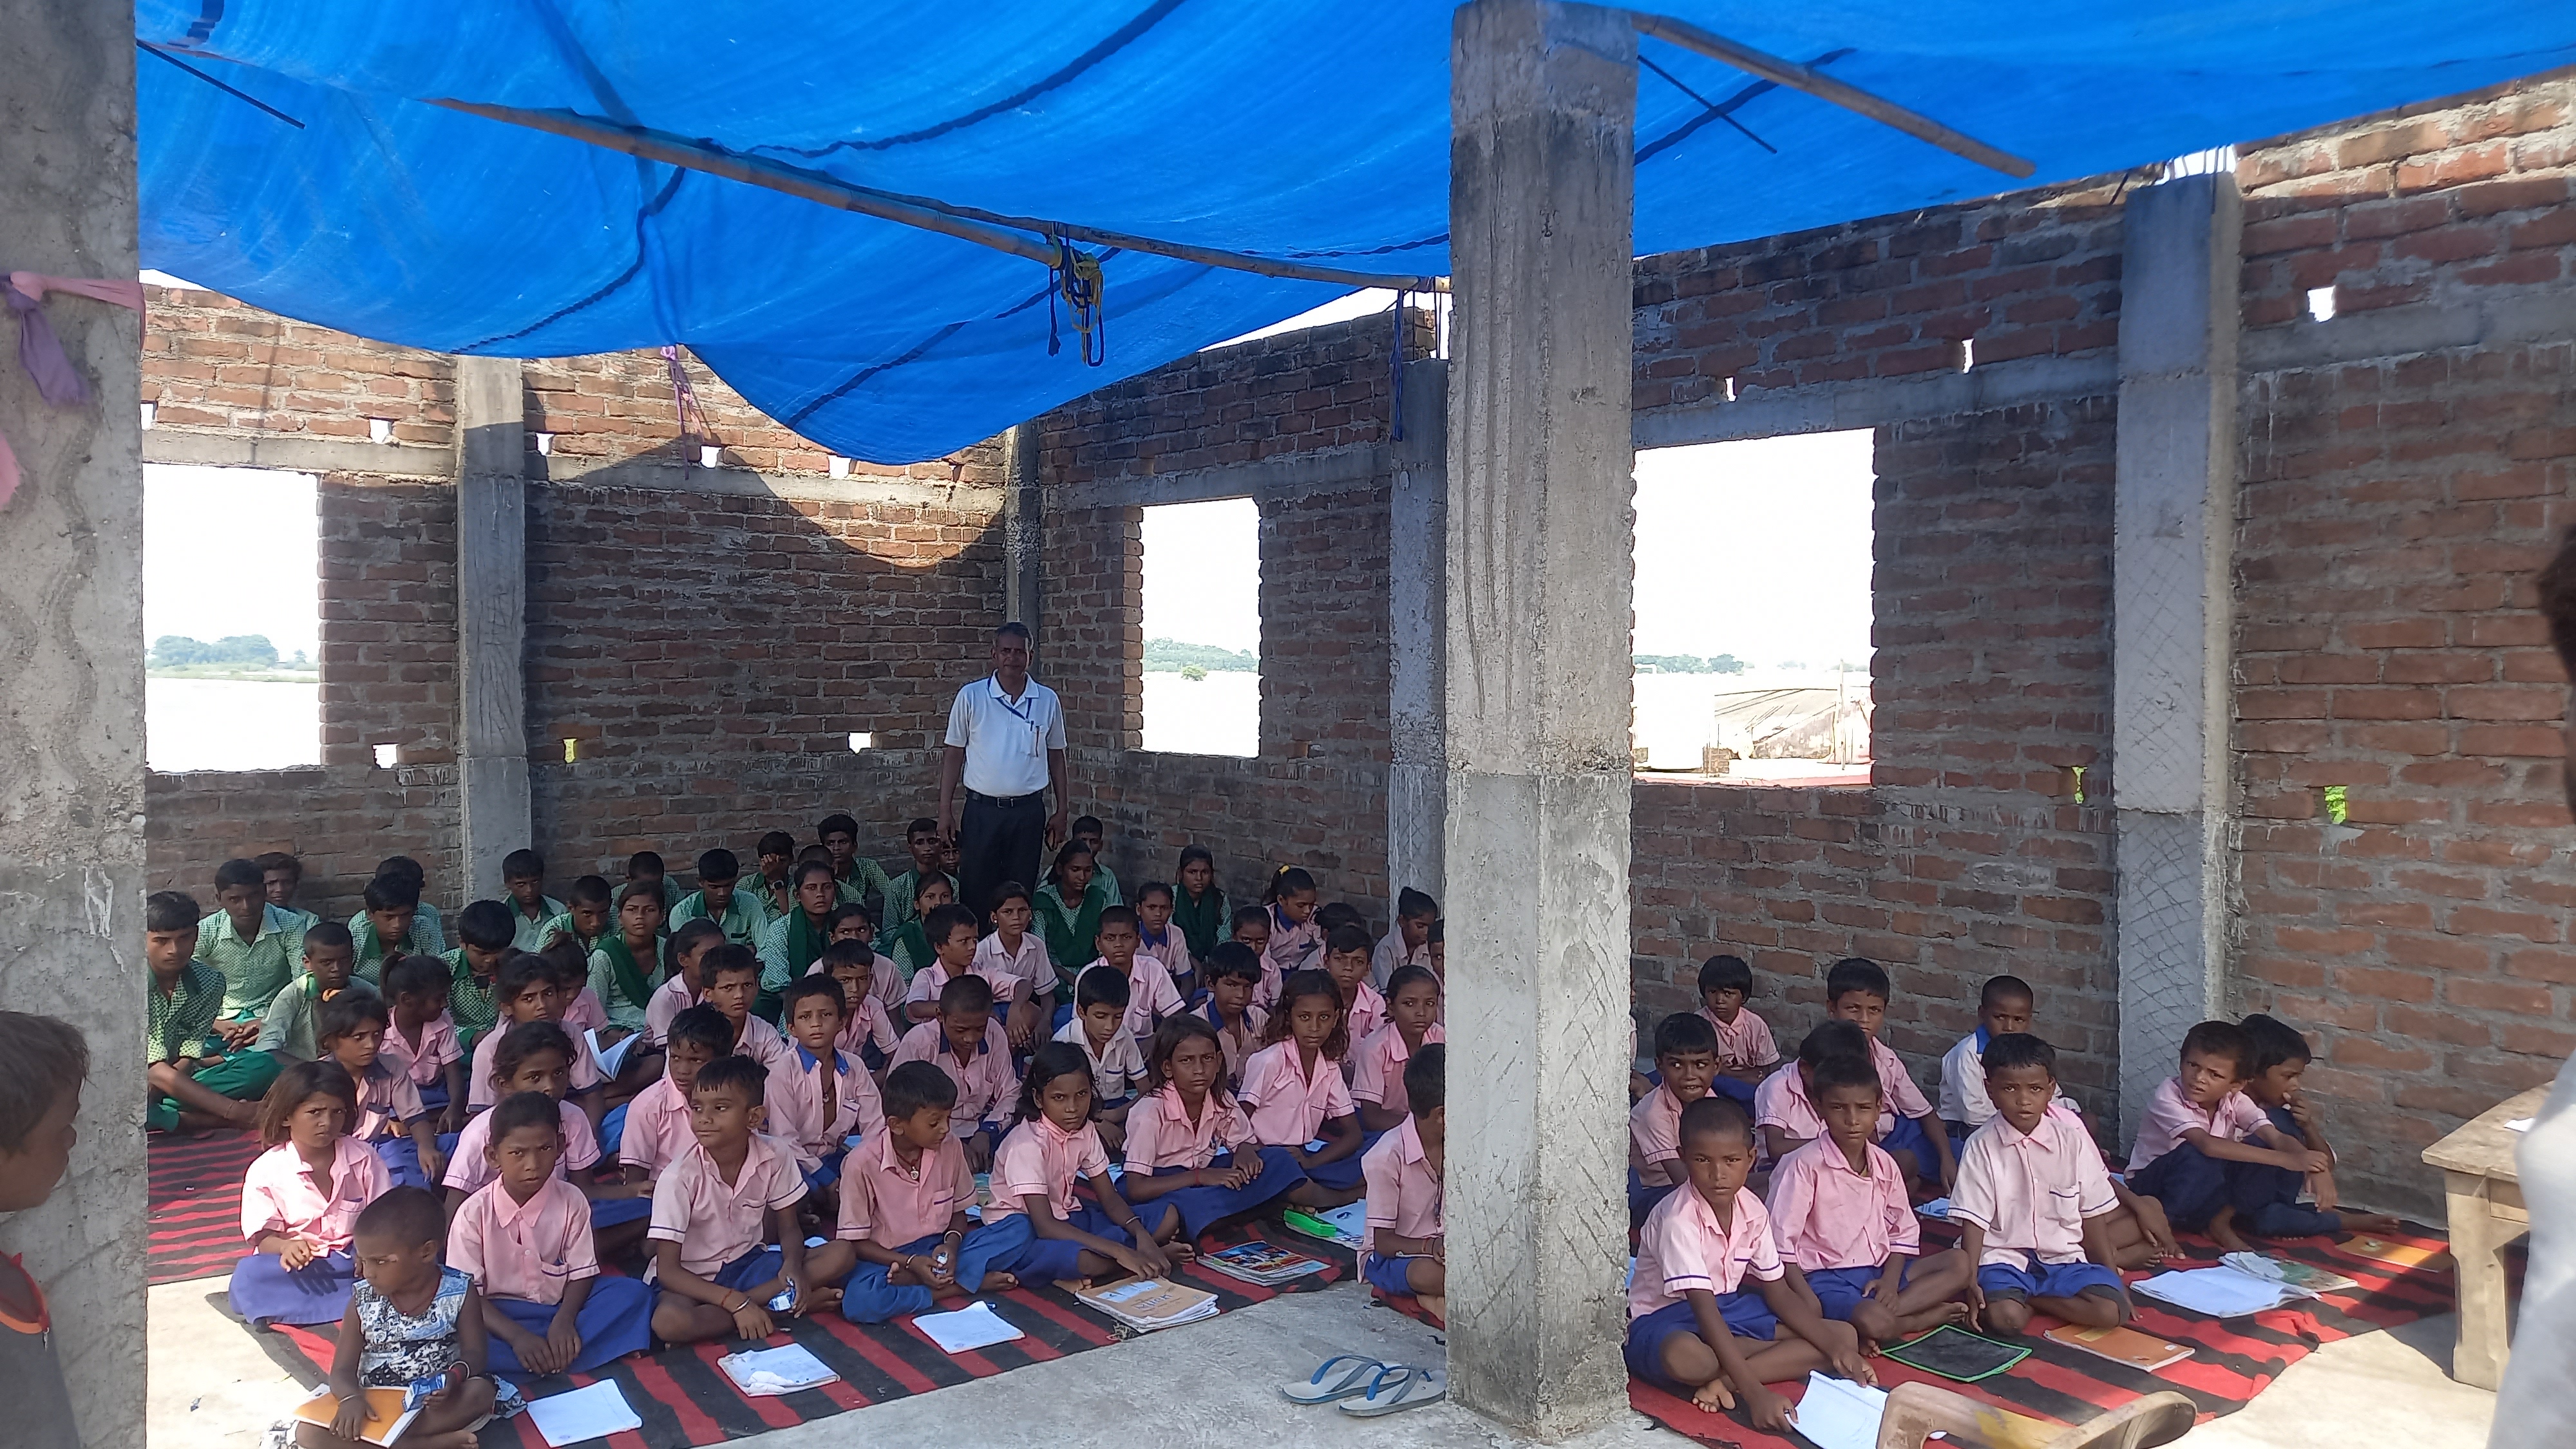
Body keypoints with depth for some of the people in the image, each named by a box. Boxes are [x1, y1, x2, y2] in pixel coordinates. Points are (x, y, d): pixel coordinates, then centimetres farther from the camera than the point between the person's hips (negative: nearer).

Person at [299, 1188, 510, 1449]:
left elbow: (474, 1354, -7)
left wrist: (455, 1376, -31)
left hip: (436, 1405, -2)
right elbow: (343, 1371, -3)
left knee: (481, 1392, -32)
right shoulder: (363, 1299, -3)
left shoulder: (459, 1291, -8)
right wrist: (352, 1398, -26)